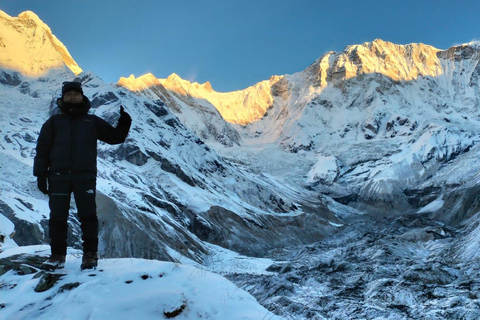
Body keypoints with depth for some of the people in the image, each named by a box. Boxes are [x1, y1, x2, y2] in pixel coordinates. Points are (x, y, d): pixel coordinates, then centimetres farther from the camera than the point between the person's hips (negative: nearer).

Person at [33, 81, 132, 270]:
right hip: (59, 177, 1)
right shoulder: (54, 122, 13)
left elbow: (114, 137, 12)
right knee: (57, 217, 2)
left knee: (88, 216, -3)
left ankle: (90, 255, 4)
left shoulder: (93, 122, 14)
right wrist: (40, 174, 1)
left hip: (85, 176, -1)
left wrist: (124, 123, -7)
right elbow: (42, 149, 9)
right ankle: (58, 255, 11)